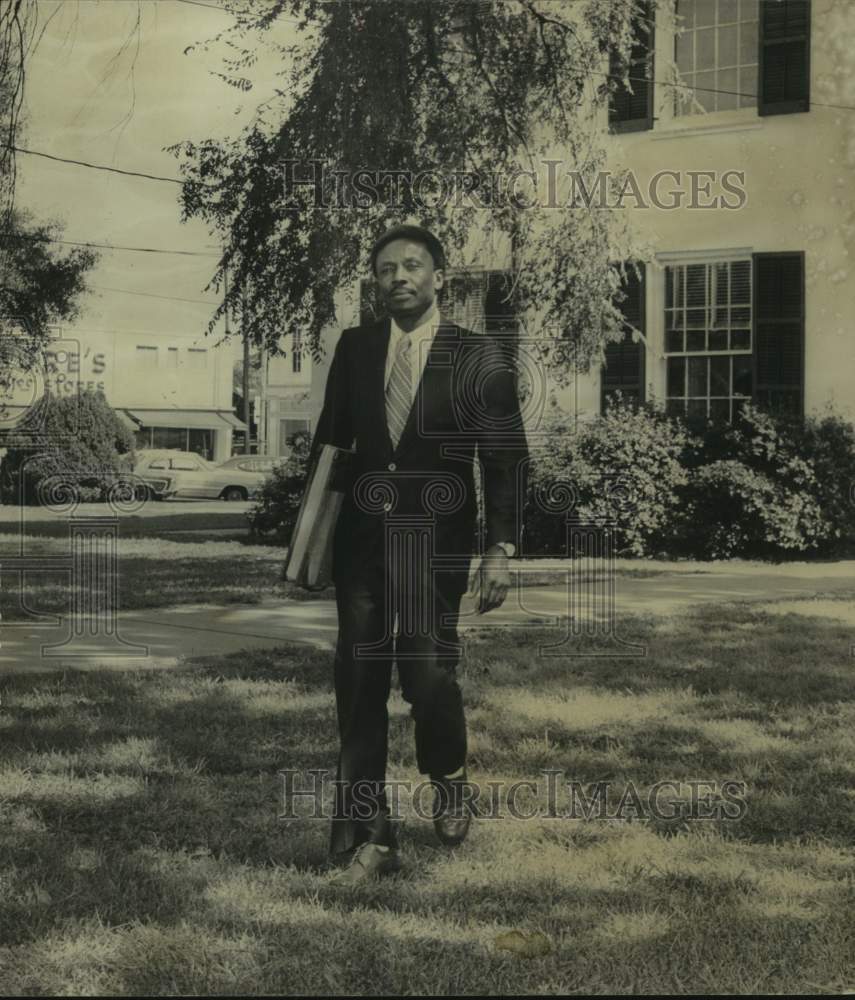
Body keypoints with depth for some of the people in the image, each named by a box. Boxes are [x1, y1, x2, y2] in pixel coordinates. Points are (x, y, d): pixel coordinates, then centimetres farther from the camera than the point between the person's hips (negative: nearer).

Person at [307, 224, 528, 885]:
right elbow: (330, 440, 14)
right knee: (359, 684, 1)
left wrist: (501, 550, -10)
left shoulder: (478, 356, -1)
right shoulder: (354, 348, 9)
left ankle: (449, 781, 20)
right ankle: (369, 839, 9)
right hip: (362, 535, 3)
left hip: (435, 539, -3)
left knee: (427, 670, -14)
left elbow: (506, 459, -2)